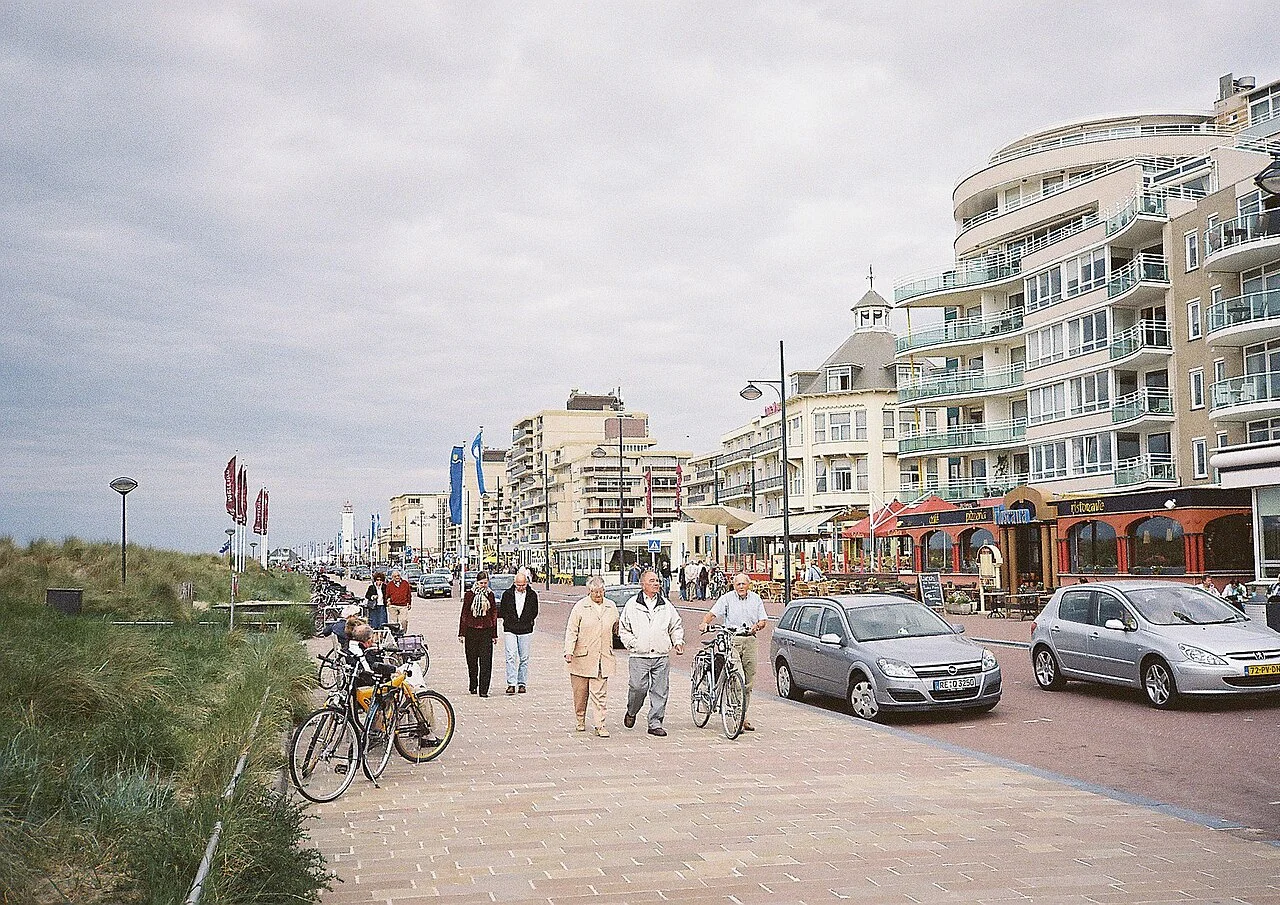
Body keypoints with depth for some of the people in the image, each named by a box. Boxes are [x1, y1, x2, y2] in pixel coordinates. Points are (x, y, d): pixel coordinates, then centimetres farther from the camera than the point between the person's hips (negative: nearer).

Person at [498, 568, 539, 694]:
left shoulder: (532, 595, 3)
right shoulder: (507, 594, 2)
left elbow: (534, 612, 11)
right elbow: (501, 611, 11)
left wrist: (527, 621, 1)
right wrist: (509, 620, 2)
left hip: (525, 631, 1)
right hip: (510, 630, -1)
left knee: (524, 659, 6)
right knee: (511, 657, -10)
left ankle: (522, 684, 14)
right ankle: (511, 684, -11)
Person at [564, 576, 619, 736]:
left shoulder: (611, 607, 8)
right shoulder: (580, 607, -3)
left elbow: (616, 629, 21)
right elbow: (571, 631, -5)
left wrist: (612, 650, 24)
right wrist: (569, 651, -14)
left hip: (603, 657, 2)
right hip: (582, 657, -2)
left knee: (600, 693, -3)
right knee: (580, 692, 9)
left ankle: (600, 725, 0)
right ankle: (580, 720, 27)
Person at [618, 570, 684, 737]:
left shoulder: (666, 605, 12)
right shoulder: (632, 605, 4)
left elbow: (676, 626, 21)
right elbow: (623, 629, 8)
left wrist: (678, 642, 6)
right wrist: (633, 643, -3)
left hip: (662, 656, 3)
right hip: (639, 656, -3)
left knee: (660, 691, 0)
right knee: (638, 687, -9)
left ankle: (655, 723, 8)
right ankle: (631, 713, 20)